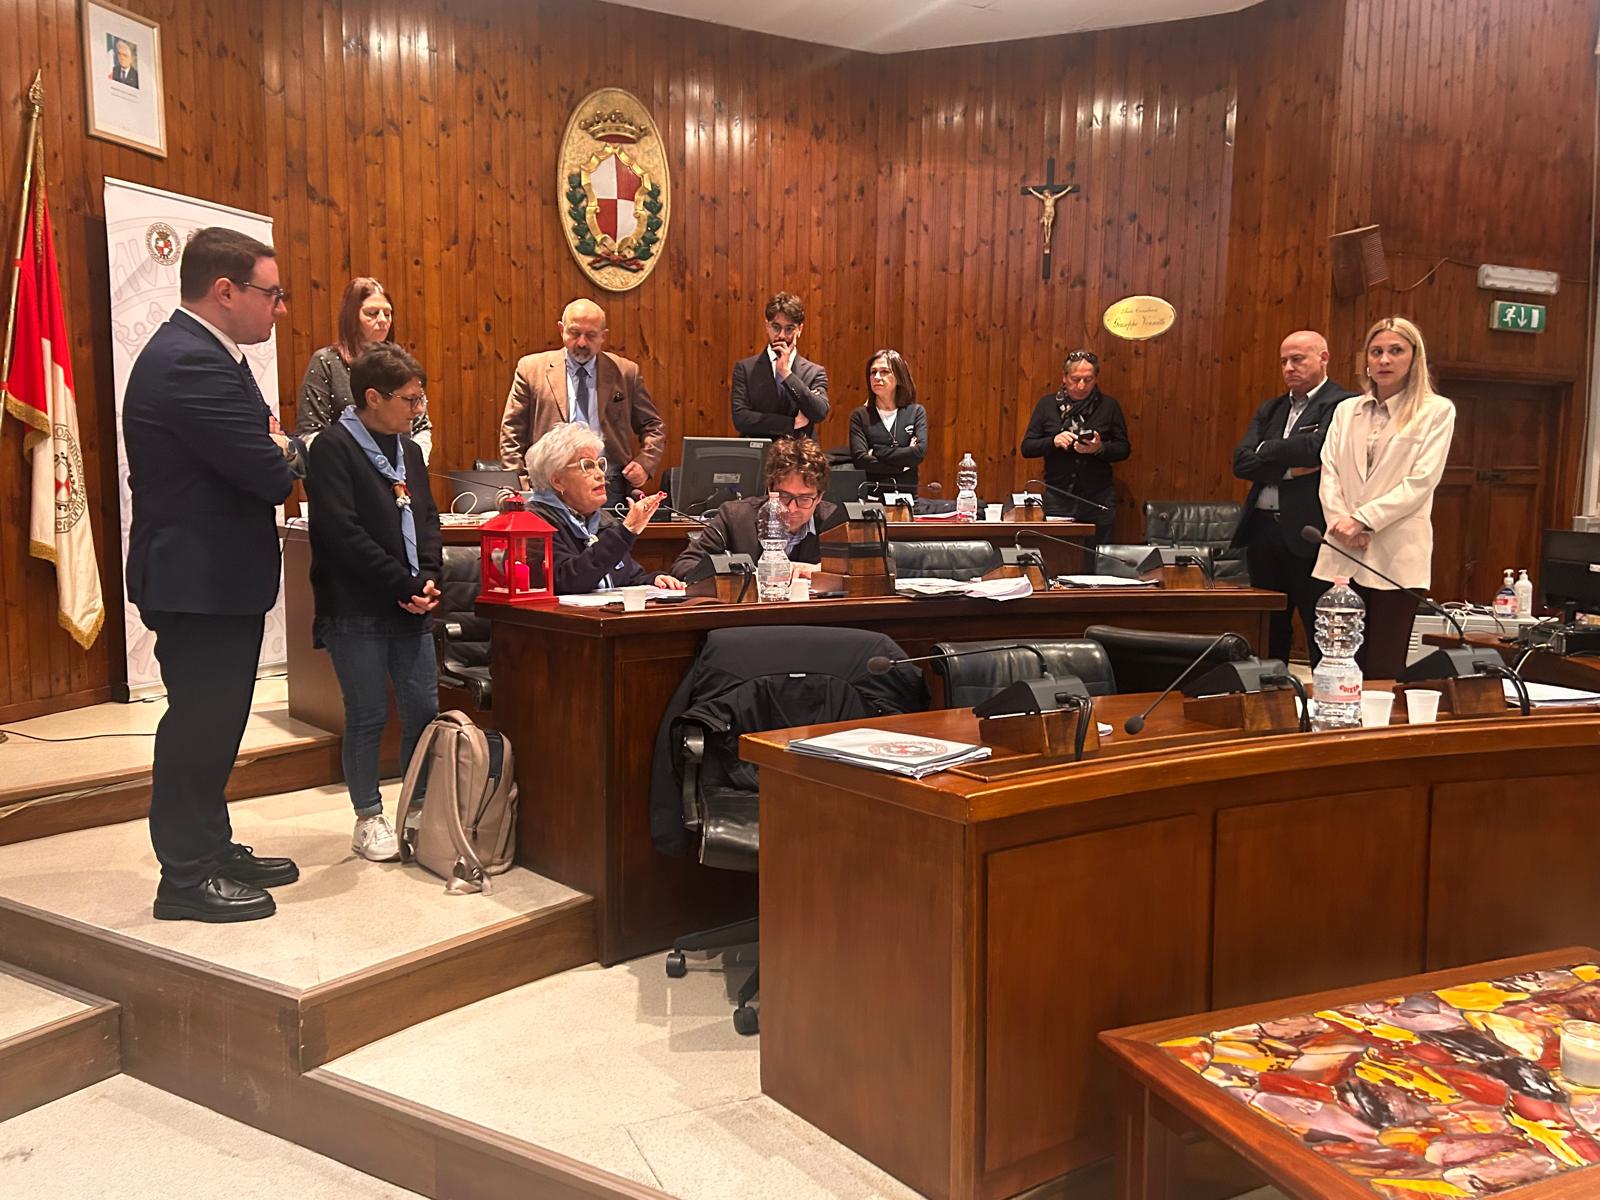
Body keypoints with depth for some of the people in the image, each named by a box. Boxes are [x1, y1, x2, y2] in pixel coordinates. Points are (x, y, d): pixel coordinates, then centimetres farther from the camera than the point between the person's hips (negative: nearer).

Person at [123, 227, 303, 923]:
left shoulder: (192, 352, 13)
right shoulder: (193, 364, -22)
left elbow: (256, 451, 14)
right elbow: (273, 472, -24)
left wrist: (274, 450, -7)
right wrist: (288, 451, -4)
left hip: (208, 575, 11)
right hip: (201, 580, -11)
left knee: (209, 723, 18)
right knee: (200, 724, 0)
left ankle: (211, 849, 31)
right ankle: (187, 878, 13)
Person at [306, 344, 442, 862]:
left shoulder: (408, 449, 13)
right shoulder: (333, 448, -9)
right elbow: (343, 533, -17)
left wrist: (430, 577, -3)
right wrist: (404, 584, -15)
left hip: (410, 607, 6)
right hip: (357, 610, -6)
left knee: (424, 711, 7)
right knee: (367, 717, 2)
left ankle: (420, 810, 21)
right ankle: (369, 819, 17)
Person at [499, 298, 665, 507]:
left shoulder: (626, 372, 11)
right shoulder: (532, 368, 9)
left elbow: (653, 427, 17)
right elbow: (512, 432, 9)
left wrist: (645, 464, 0)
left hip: (609, 486, 1)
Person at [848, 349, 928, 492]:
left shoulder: (916, 412, 11)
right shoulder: (860, 415, 8)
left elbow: (920, 451, -5)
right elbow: (859, 458, -5)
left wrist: (877, 452, -4)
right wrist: (902, 465, -4)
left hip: (906, 492, 1)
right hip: (871, 494, 0)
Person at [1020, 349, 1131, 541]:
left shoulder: (1108, 406, 5)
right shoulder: (1047, 404, 5)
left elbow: (1124, 449, 6)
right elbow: (1027, 448, 4)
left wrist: (1100, 449, -14)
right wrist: (1053, 442, -15)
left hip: (1098, 501, 0)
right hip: (1057, 501, 0)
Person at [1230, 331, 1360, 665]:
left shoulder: (1343, 404, -4)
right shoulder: (1270, 409, 16)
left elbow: (1316, 448, -20)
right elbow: (1241, 461, 4)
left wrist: (1264, 450, -4)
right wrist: (1288, 468, -11)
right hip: (1263, 528, 7)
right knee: (1267, 633, 15)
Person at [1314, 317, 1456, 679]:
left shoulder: (1436, 411, 3)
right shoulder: (1346, 410, 15)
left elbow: (1421, 481, -6)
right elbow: (1329, 473, 7)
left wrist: (1363, 520, -14)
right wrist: (1342, 522, -10)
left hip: (1396, 556, -3)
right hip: (1344, 554, 3)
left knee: (1383, 671, -1)